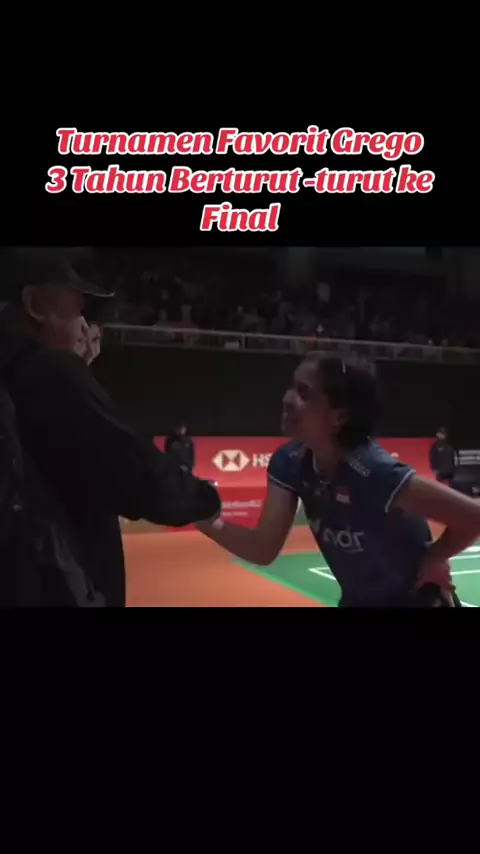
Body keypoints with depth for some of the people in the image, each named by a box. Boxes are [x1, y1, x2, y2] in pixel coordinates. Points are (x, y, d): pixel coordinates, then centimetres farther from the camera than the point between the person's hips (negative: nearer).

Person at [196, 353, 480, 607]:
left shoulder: (374, 472, -33)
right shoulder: (290, 463, -14)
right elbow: (264, 548, -15)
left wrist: (431, 561, -16)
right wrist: (208, 521, -28)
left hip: (416, 598, -5)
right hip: (359, 599, 6)